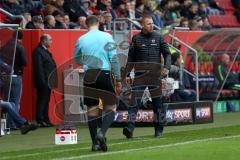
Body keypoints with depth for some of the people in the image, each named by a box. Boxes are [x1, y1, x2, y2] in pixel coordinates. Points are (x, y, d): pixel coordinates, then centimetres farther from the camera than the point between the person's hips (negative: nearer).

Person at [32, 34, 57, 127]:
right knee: (42, 101, -8)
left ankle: (46, 120, 16)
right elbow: (39, 68, -18)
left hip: (48, 81, 10)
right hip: (43, 81, -10)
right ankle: (40, 121, -7)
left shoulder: (45, 51, 19)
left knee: (46, 101, 12)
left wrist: (53, 80, 15)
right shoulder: (38, 52, -12)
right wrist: (42, 81, -22)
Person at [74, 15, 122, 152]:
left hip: (89, 76, 2)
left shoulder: (81, 40, 6)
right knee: (111, 108, 5)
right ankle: (102, 133, -19)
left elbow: (77, 60, 18)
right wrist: (118, 80, 0)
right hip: (105, 74, -2)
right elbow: (114, 59, -4)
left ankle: (95, 143, 7)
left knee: (92, 110, 7)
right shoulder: (107, 37, 0)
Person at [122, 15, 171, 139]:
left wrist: (166, 67, -9)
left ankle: (159, 129, 15)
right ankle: (130, 127, -21)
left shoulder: (158, 37, 7)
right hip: (140, 75, -1)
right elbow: (131, 58, 11)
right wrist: (126, 74, 5)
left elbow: (167, 54, 8)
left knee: (157, 102, 5)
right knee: (135, 101, -13)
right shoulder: (136, 39, 7)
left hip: (155, 75, 1)